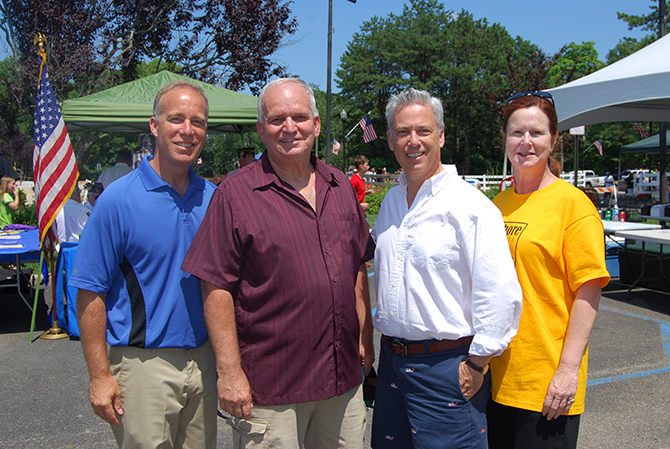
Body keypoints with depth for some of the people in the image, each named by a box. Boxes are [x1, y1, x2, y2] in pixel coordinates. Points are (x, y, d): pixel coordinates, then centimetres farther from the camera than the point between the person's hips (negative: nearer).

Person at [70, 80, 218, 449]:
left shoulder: (212, 198, 3)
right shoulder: (118, 200, -11)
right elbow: (90, 293, -10)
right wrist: (99, 375, -12)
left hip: (204, 360, 5)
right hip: (145, 366, -5)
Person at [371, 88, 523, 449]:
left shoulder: (471, 206, -14)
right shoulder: (391, 202, 9)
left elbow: (500, 294, -18)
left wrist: (476, 364, -15)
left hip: (446, 365, -6)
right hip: (391, 359, 7)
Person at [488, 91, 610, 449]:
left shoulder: (572, 202, -9)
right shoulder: (497, 205, 8)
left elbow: (588, 293, -12)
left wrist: (569, 369, -17)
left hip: (545, 378, -5)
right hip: (496, 374, 6)